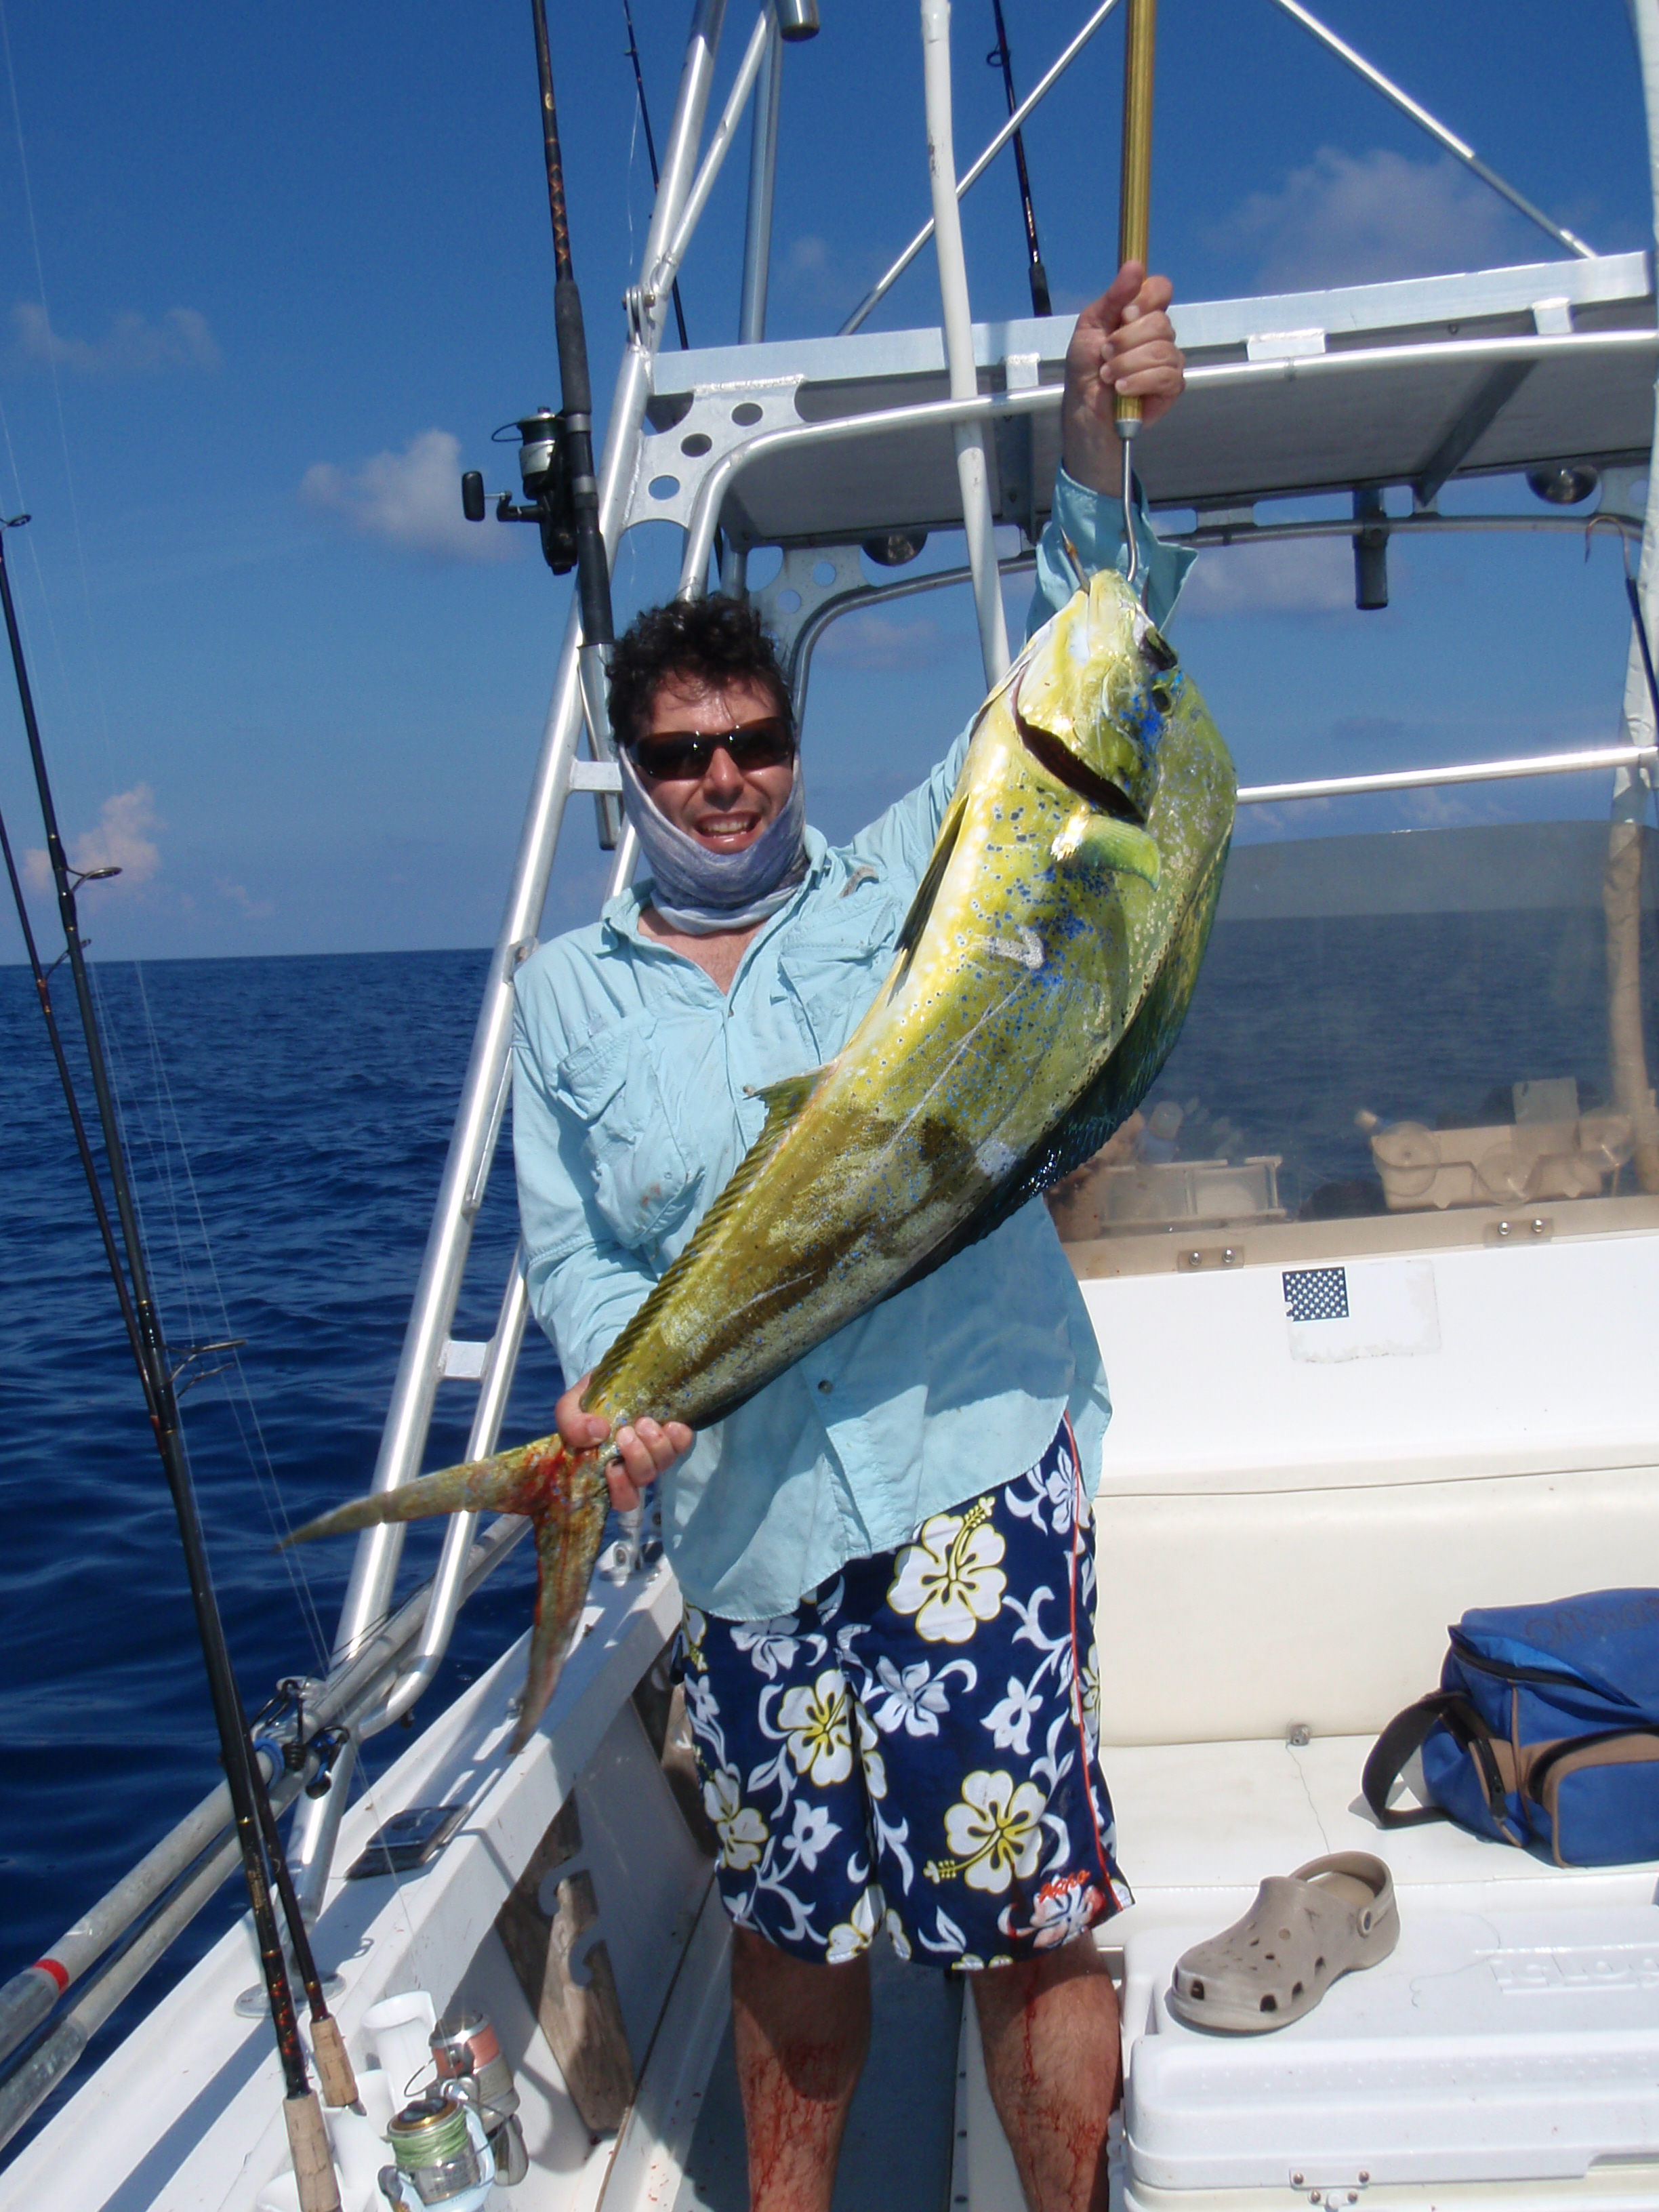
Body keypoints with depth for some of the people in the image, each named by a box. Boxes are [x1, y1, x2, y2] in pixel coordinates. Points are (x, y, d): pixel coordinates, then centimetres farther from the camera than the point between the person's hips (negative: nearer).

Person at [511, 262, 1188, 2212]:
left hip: (970, 1465, -2)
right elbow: (568, 1247, 9)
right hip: (743, 1515, 2)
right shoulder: (565, 994, 11)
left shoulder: (907, 882, 6)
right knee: (787, 1923, 17)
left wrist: (1094, 446, -18)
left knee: (1032, 1918, -1)